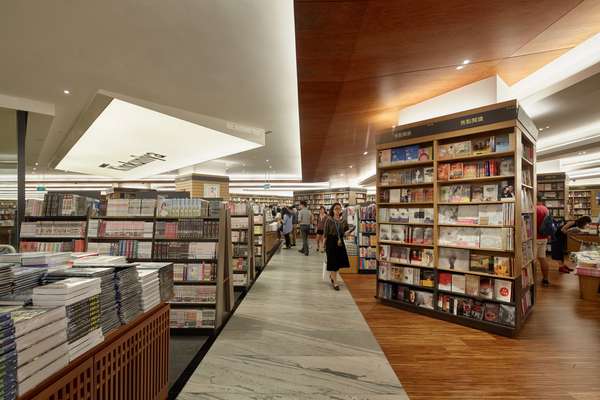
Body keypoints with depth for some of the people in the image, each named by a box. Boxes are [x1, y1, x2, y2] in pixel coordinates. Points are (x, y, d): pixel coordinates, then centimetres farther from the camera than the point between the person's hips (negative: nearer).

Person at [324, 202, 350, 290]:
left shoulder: (343, 220, 2)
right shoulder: (329, 220, -7)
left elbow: (346, 231, 12)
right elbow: (325, 233, -5)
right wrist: (324, 244, -7)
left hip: (340, 241, 4)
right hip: (331, 241, -4)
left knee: (341, 261, 9)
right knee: (333, 262, 1)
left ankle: (332, 275, 38)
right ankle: (335, 282, 12)